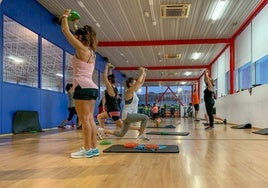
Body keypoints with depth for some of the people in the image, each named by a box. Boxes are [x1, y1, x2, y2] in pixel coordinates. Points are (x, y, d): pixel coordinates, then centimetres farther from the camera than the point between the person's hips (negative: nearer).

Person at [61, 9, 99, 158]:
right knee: (90, 119, 9)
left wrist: (65, 16, 14)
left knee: (84, 120, -6)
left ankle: (87, 150, -2)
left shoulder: (81, 48, -6)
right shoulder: (90, 52, 18)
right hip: (92, 88, 9)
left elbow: (66, 31, 0)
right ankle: (94, 148, 13)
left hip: (83, 88, -9)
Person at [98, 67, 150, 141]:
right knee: (145, 117, -20)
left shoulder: (133, 91, 13)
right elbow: (138, 81, -21)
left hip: (130, 115, 9)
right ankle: (141, 135, -12)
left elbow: (141, 83, 21)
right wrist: (142, 73, -10)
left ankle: (103, 130, 19)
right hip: (128, 115, -9)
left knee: (120, 134, 16)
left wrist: (144, 74, 12)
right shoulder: (129, 91, -12)